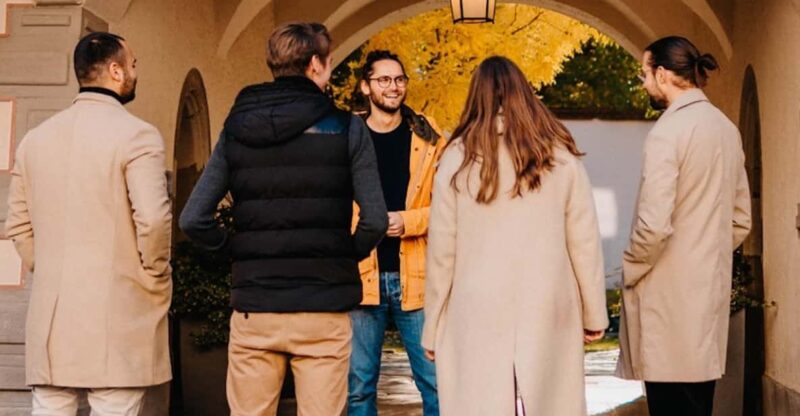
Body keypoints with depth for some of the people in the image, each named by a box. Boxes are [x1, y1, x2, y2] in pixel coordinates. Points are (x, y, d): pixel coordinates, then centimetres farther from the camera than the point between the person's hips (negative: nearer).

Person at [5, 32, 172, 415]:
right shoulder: (137, 135, -9)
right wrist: (156, 280, -4)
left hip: (50, 318, 6)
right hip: (117, 318, -5)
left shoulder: (36, 138, 10)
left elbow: (18, 225, 13)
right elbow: (153, 219, -19)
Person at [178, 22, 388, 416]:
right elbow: (375, 220, -9)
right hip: (323, 309, -2)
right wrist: (349, 255, 9)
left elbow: (192, 220, -1)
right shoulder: (346, 128, -3)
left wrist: (235, 250, 12)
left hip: (253, 309, 2)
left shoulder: (235, 131, 4)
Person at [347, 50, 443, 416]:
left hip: (416, 276, 0)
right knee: (359, 384, 6)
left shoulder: (428, 140, 6)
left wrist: (409, 220, -12)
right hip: (361, 276, 0)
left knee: (435, 381, 2)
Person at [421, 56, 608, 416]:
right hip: (547, 309, 1)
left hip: (478, 312, -1)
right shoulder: (560, 155, 2)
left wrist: (432, 327, 8)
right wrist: (594, 313, 12)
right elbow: (584, 242, 2)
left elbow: (442, 251, -1)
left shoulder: (458, 159, -1)